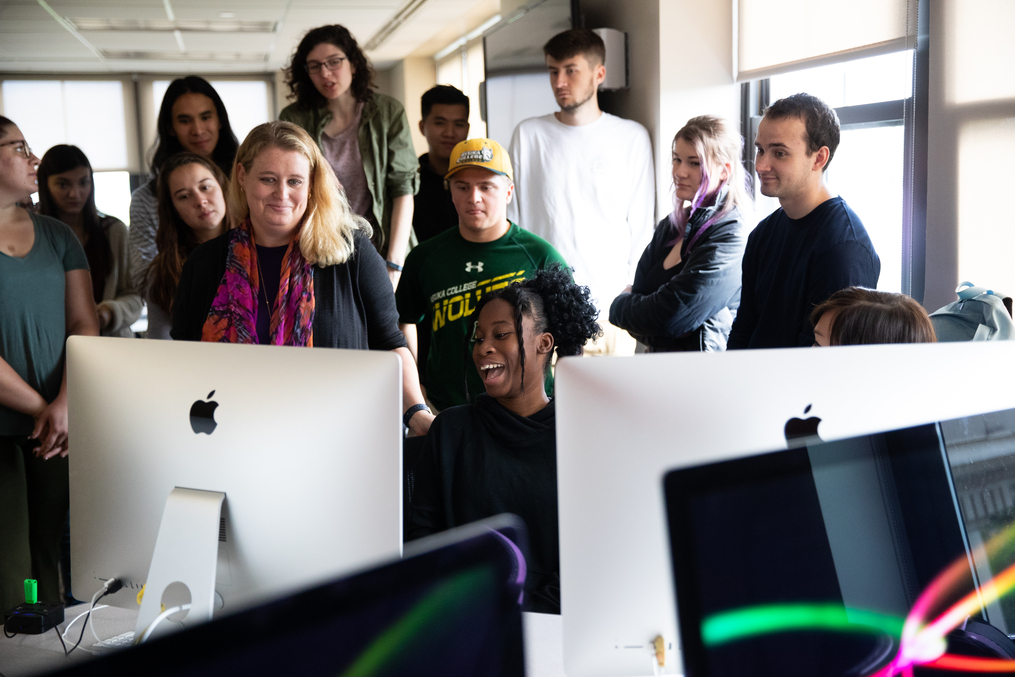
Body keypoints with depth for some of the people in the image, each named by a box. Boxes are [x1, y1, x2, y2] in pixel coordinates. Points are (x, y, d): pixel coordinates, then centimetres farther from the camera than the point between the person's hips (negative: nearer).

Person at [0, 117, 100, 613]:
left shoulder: (57, 236, 12)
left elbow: (85, 324, 6)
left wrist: (65, 404, -9)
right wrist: (40, 408, -10)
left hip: (59, 427, 4)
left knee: (51, 553, 7)